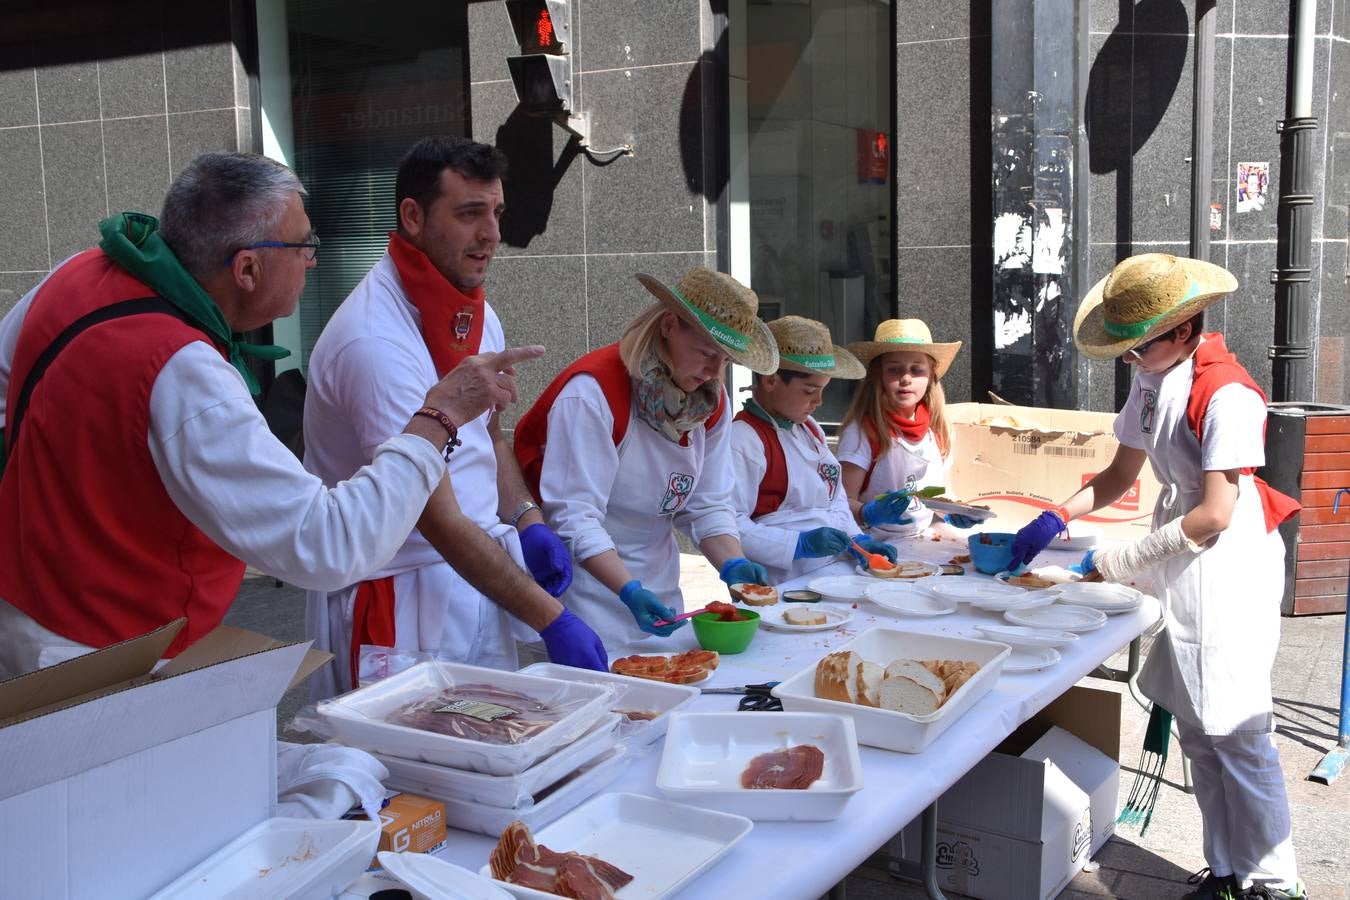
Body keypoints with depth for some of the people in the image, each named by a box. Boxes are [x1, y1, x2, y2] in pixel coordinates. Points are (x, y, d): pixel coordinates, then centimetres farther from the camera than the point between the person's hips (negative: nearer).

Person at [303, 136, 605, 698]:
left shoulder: (477, 315, 5)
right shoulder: (374, 341, -24)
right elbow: (439, 521, -25)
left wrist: (527, 524, 2)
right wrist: (550, 619, -23)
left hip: (479, 576, 8)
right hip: (402, 601, -8)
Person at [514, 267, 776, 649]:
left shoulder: (711, 400, 0)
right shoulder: (592, 394, -23)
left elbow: (709, 506, 1)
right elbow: (575, 517, -26)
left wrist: (733, 564, -17)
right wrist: (630, 591, -35)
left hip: (658, 583, 7)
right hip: (590, 583, -7)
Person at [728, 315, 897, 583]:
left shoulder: (809, 428, 18)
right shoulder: (744, 438, -12)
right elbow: (728, 527, -20)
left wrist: (858, 540, 10)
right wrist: (800, 544, -23)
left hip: (830, 576, 8)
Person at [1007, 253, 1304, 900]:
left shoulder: (1226, 393, -19)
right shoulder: (1152, 380, 8)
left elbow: (1213, 516, -22)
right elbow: (1122, 474, 15)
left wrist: (1116, 564, -17)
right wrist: (1056, 518, 0)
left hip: (1228, 576, -9)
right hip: (1183, 577, 9)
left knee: (1236, 736, -3)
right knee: (1197, 733, 14)